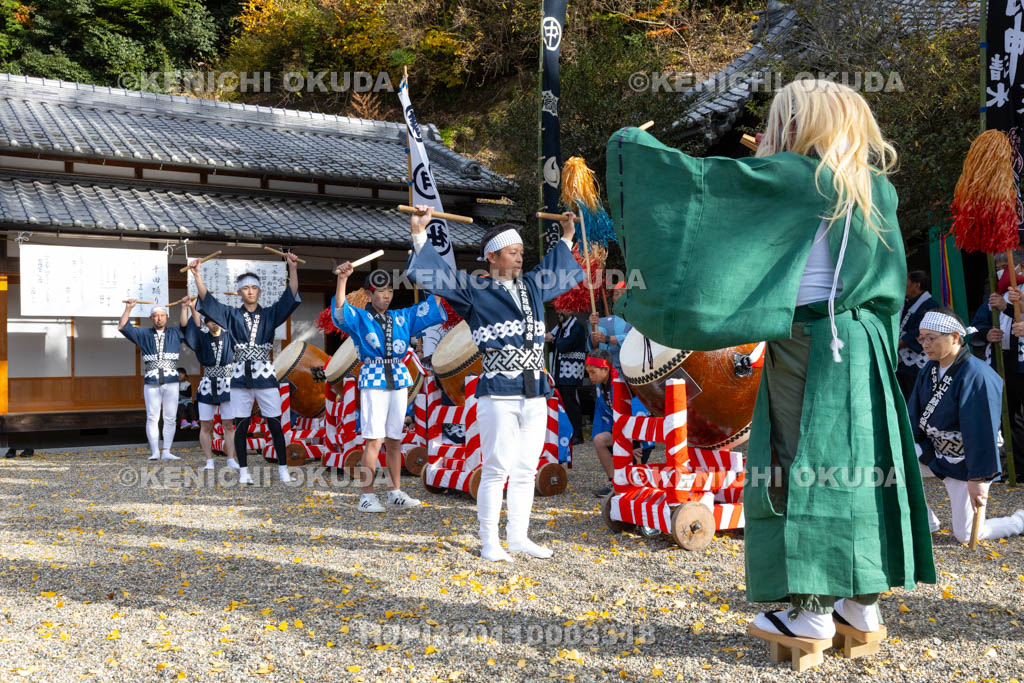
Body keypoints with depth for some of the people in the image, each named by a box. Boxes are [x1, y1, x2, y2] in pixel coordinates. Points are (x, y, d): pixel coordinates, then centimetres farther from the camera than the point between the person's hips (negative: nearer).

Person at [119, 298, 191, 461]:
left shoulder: (175, 333, 12)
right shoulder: (144, 334, 14)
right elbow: (122, 327, 9)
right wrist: (128, 309, 1)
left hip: (171, 382, 0)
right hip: (151, 383, 0)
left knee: (170, 418, -1)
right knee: (152, 418, -4)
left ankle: (166, 452, 2)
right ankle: (154, 452, -3)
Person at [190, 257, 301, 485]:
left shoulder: (270, 315, 7)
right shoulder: (232, 316, 8)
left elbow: (289, 297, -4)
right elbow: (207, 300, 0)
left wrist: (293, 269, -15)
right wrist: (197, 275, -11)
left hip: (265, 376, 0)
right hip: (241, 376, 1)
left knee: (275, 424, -2)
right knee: (241, 425, 3)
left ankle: (283, 470, 5)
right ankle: (243, 471, 11)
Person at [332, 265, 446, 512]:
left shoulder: (403, 317, 13)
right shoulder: (359, 318, 2)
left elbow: (434, 306, 10)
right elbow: (340, 311, -18)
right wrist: (342, 279, -31)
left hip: (399, 381, 4)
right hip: (373, 382, -4)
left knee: (395, 440, 9)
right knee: (374, 440, -9)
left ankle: (395, 492, 18)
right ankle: (367, 496, -4)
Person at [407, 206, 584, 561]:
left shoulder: (531, 287, 18)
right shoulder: (475, 292, 1)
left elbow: (556, 270, 37)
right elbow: (435, 273, -2)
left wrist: (566, 238, 44)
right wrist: (419, 234, -6)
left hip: (535, 395, 6)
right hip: (499, 395, -6)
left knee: (525, 470, 10)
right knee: (496, 469, -4)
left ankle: (518, 536, 20)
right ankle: (489, 542, 6)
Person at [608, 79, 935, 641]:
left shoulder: (795, 176, -9)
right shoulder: (874, 188, 11)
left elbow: (704, 177, -11)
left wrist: (635, 145, 2)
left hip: (807, 346, -7)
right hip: (862, 345, 7)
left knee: (806, 466, -2)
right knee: (854, 466, 11)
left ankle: (814, 611, 2)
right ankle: (862, 601, 19)